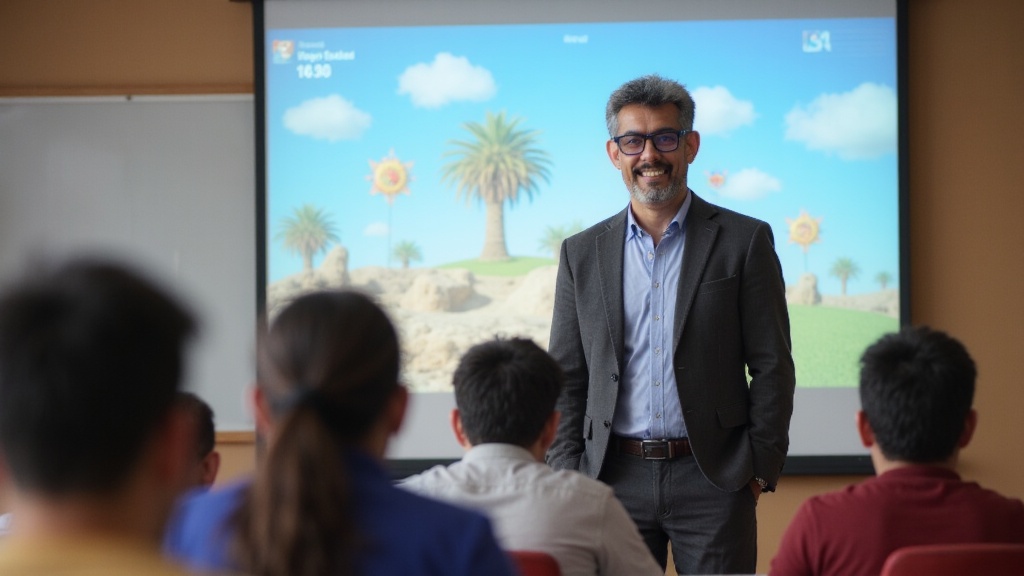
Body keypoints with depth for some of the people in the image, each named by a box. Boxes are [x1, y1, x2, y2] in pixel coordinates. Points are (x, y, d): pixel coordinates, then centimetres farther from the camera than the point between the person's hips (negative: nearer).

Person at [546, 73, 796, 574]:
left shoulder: (744, 241, 2)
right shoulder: (582, 254, 10)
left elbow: (772, 367, 1)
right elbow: (566, 378, 11)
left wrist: (759, 469, -4)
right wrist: (567, 473, 2)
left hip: (711, 478, -2)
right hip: (614, 480, 2)